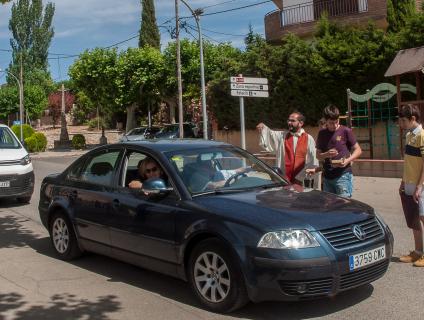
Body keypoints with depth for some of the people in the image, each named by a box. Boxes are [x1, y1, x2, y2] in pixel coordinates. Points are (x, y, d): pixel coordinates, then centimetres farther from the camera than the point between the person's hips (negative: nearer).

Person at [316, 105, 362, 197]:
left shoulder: (346, 131, -2)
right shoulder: (322, 133, 9)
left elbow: (358, 150, 2)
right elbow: (318, 155, 13)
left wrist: (347, 160, -16)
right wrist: (326, 154, -9)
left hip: (343, 175, -4)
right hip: (327, 176, 5)